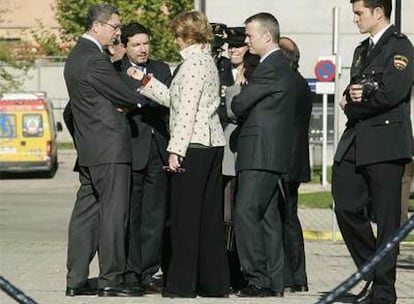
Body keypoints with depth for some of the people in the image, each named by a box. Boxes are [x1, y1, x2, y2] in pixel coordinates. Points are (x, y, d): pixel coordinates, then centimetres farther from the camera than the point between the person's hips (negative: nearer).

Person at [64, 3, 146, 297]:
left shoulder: (76, 56, 16)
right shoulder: (95, 59, -16)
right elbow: (125, 96, -11)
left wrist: (123, 103, 4)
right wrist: (143, 99, 8)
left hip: (88, 149, 10)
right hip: (109, 146, -10)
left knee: (87, 211, 10)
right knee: (113, 212, -6)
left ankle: (76, 280, 11)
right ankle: (111, 279, -4)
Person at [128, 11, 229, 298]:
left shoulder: (193, 62, -11)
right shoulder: (207, 60, 17)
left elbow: (187, 110, -17)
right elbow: (174, 100, 20)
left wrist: (176, 150, -16)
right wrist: (146, 80, 21)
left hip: (193, 146, -9)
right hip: (213, 144, 9)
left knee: (185, 213, -5)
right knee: (210, 215, 9)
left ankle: (182, 283, -3)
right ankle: (214, 282, 11)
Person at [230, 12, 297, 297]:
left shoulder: (270, 68, -13)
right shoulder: (282, 66, 19)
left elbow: (239, 105, -12)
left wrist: (232, 105, 8)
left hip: (261, 154, -10)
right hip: (270, 154, 10)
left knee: (246, 213, -14)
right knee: (268, 217, 10)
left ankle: (258, 279, -16)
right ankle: (274, 282, 11)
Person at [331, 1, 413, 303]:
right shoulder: (362, 50, 22)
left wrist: (356, 104, -4)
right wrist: (352, 96, -5)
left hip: (385, 144, -8)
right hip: (355, 143, 8)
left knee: (386, 217, -3)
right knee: (346, 207, 1)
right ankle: (372, 272, 17)